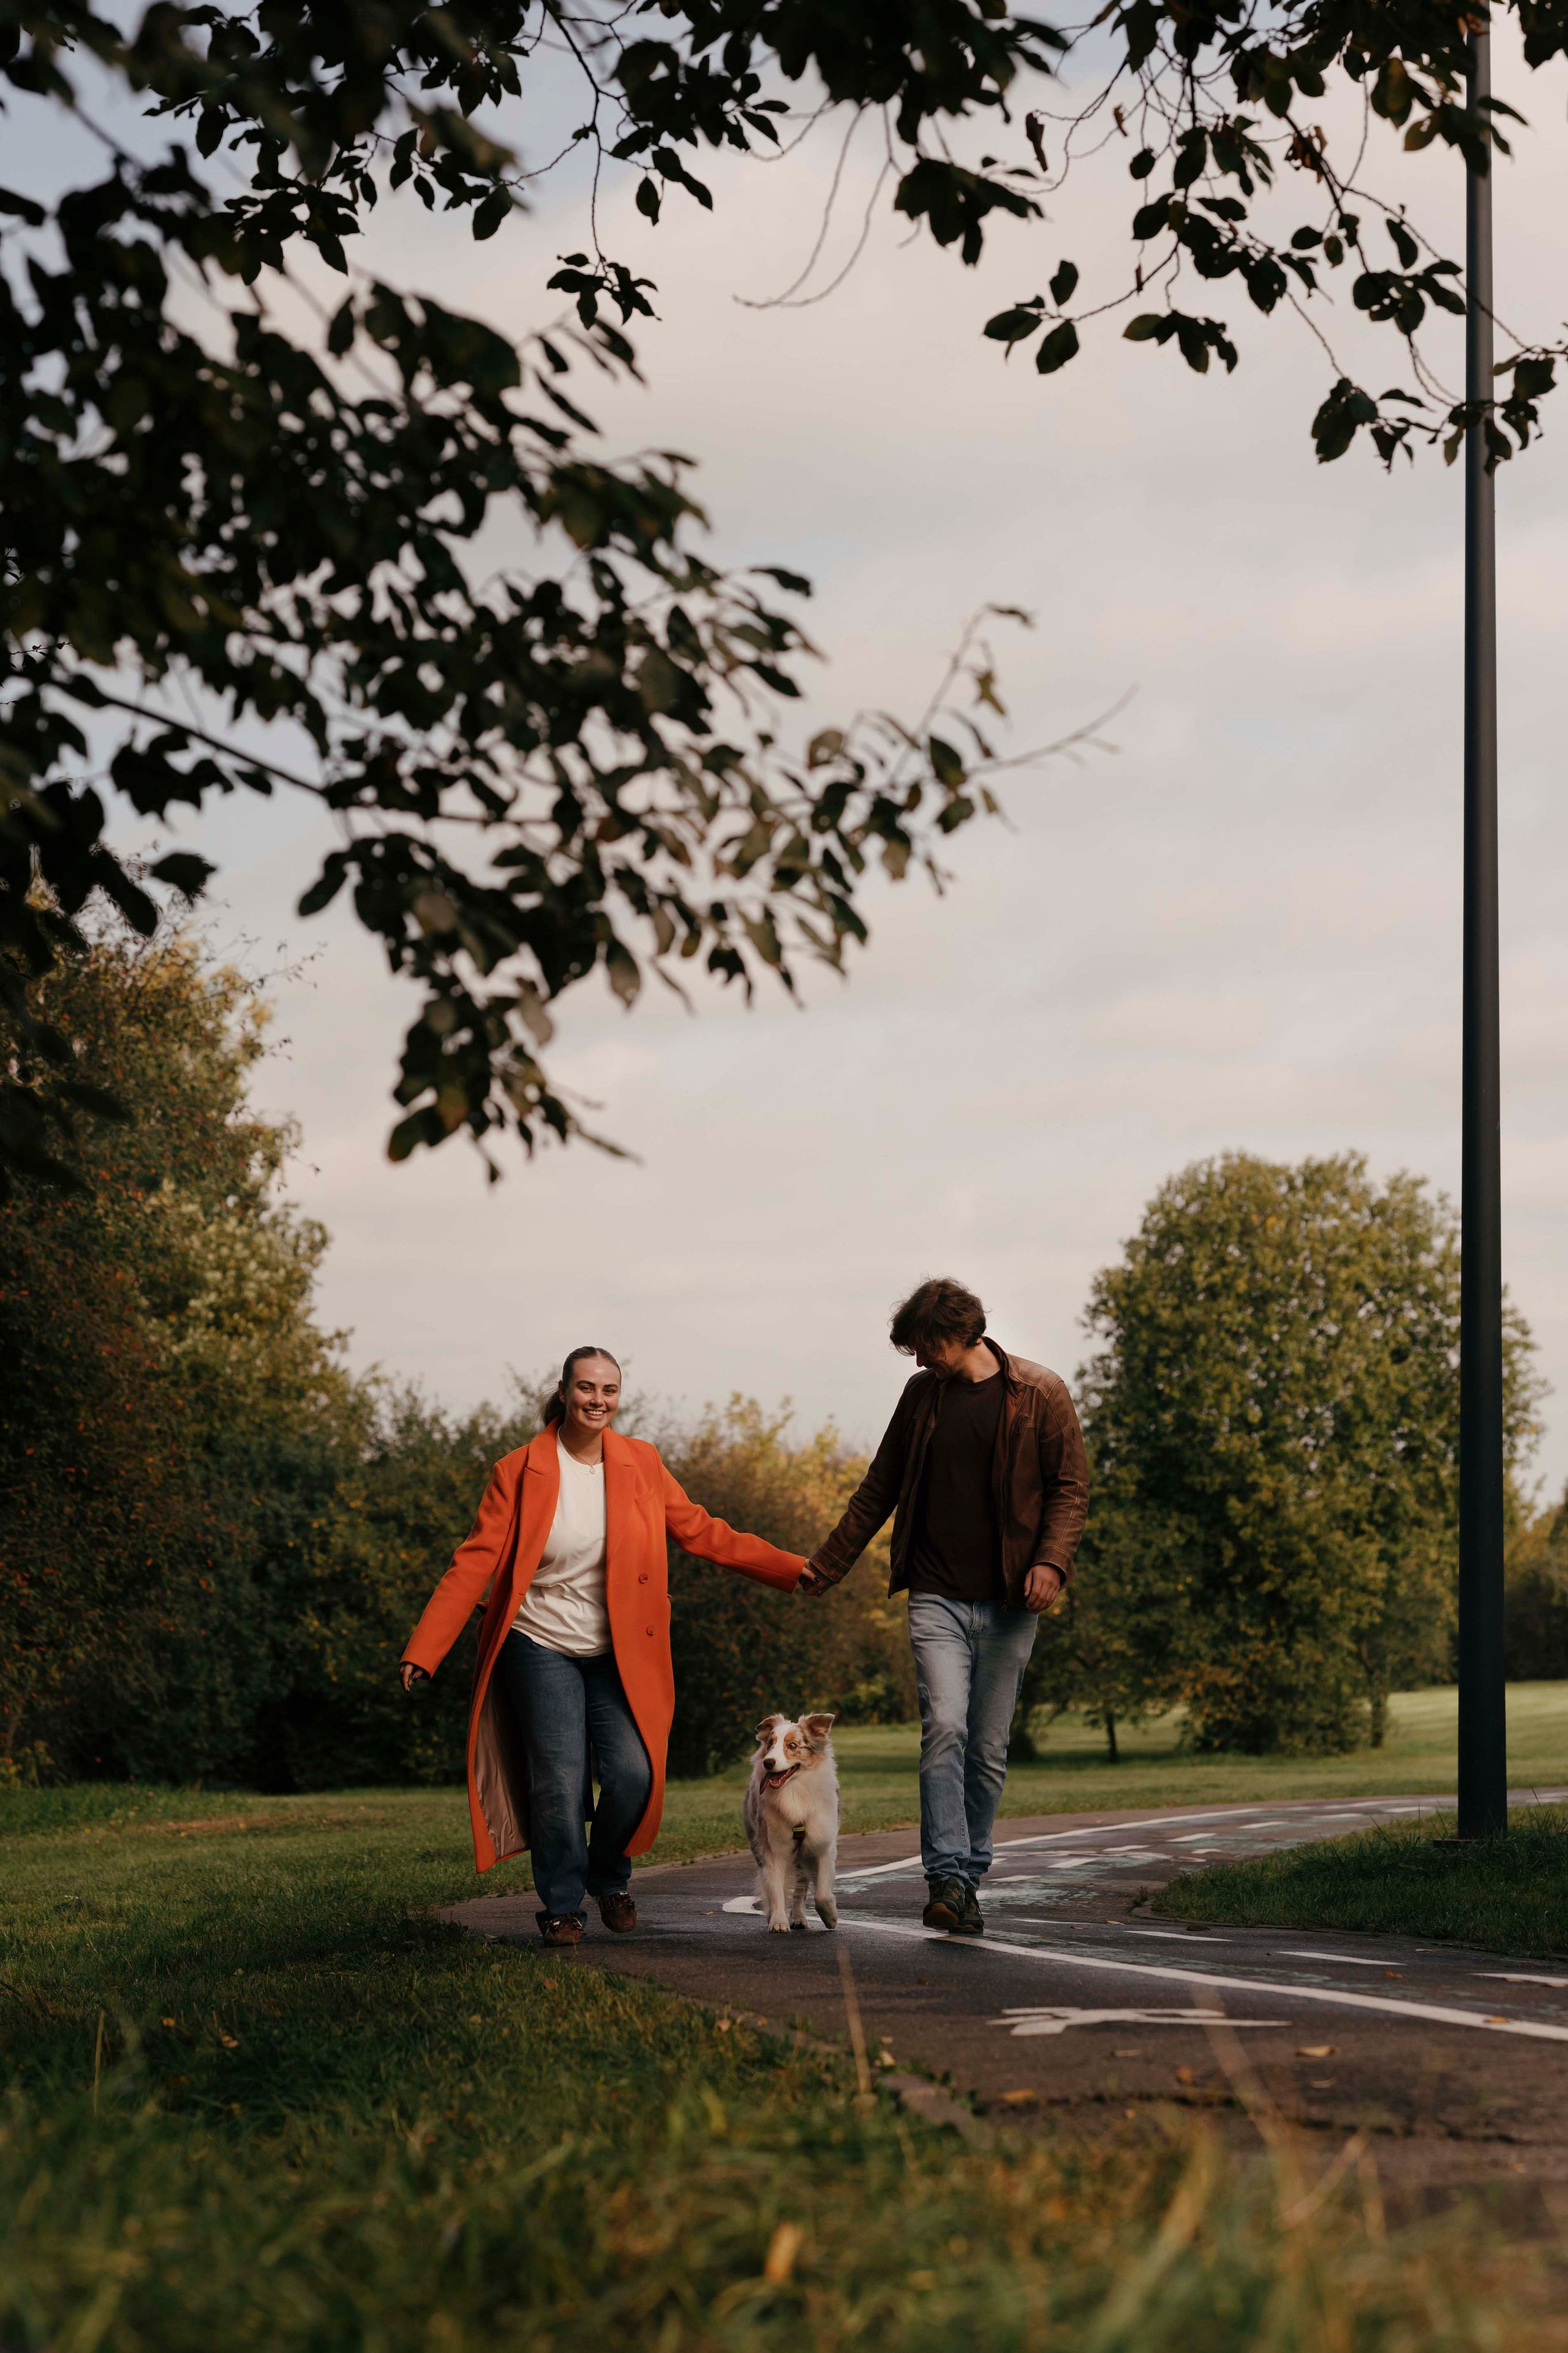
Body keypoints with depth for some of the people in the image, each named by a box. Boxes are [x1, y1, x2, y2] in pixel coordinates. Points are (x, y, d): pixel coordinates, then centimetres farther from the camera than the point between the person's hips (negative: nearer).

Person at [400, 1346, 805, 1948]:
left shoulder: (640, 1463, 1)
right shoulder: (520, 1472, -7)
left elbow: (700, 1532, 7)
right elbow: (475, 1564, -8)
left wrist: (793, 1570, 3)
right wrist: (422, 1652, -15)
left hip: (621, 1653, 2)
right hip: (543, 1649, -2)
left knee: (634, 1774, -10)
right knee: (559, 1784, -8)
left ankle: (609, 1877, 19)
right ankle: (562, 1907, 13)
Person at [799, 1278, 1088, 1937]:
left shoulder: (1040, 1395, 0)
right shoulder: (922, 1395, 9)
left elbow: (1071, 1487, 1)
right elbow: (879, 1489, 18)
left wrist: (1052, 1561, -15)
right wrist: (826, 1566, 20)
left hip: (1008, 1604, -1)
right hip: (937, 1598, 1)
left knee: (989, 1748, 4)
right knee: (944, 1727, -17)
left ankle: (968, 1877, 16)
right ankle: (947, 1878, -19)